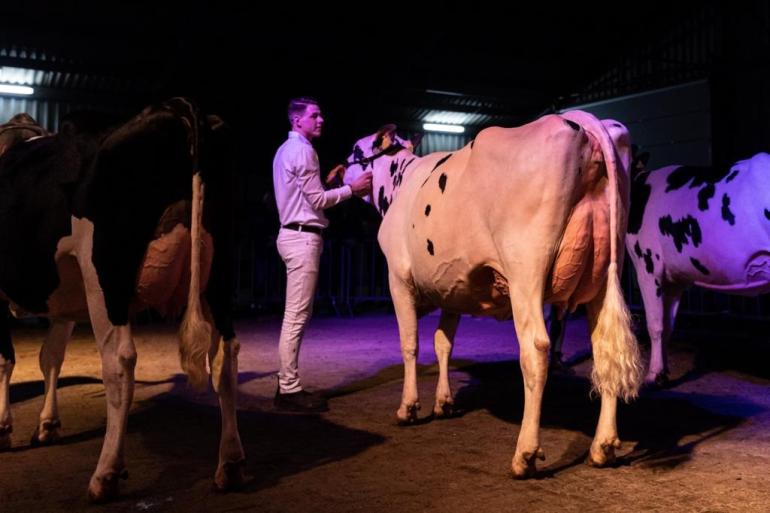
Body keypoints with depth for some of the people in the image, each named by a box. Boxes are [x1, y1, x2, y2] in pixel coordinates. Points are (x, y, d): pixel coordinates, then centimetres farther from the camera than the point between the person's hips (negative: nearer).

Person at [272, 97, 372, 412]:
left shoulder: (287, 149, 20)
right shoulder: (303, 150, -11)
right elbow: (317, 200, -13)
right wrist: (351, 189, -4)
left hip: (294, 234, 10)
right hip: (303, 237, -10)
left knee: (296, 314, 12)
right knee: (297, 315, -9)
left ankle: (286, 384, 17)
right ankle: (290, 390, -5)